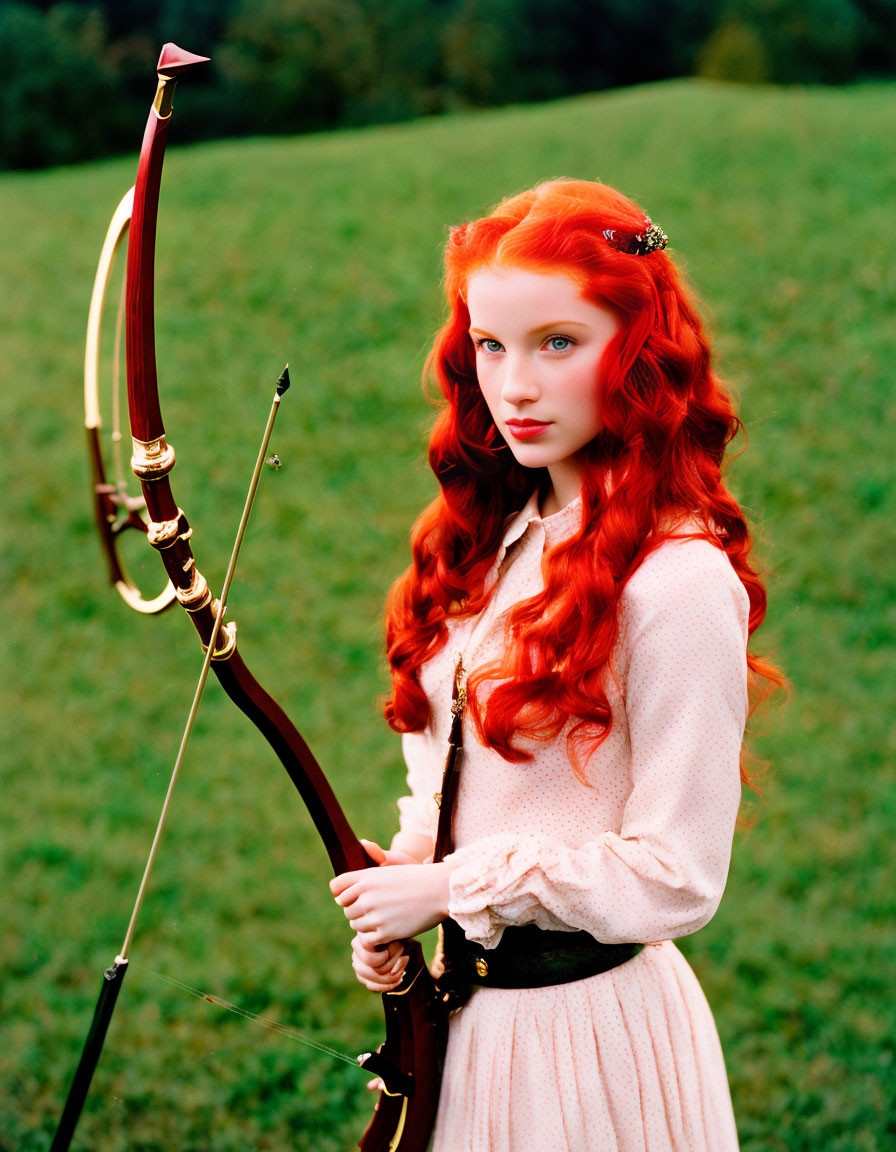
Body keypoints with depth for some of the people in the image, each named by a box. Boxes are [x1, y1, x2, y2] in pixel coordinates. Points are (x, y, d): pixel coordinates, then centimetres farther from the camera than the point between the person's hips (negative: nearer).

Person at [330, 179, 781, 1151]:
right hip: (460, 1011, 7)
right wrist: (397, 889, -4)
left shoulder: (680, 579, -20)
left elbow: (677, 879, -19)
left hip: (592, 1025, -7)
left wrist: (453, 888, -16)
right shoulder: (499, 538, 4)